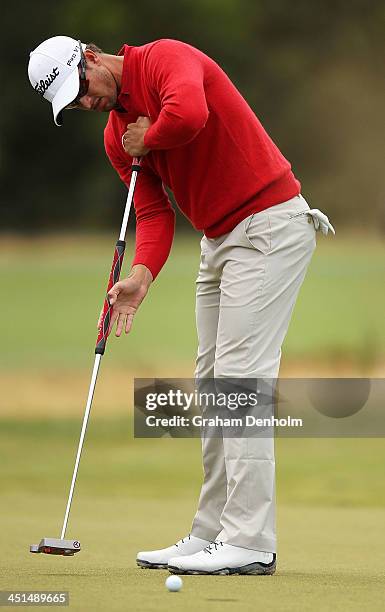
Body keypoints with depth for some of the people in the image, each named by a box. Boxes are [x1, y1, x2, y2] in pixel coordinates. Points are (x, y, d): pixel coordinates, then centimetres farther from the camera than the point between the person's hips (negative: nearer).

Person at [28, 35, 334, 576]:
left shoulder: (164, 59, -13)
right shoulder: (117, 137, 12)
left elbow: (189, 114, -35)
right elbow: (154, 212, 7)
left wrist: (147, 140, -14)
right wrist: (142, 275, -12)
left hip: (270, 223, -10)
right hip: (220, 240, 10)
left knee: (241, 373, -14)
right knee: (212, 382, 10)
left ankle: (250, 542, -15)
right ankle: (212, 534, 14)